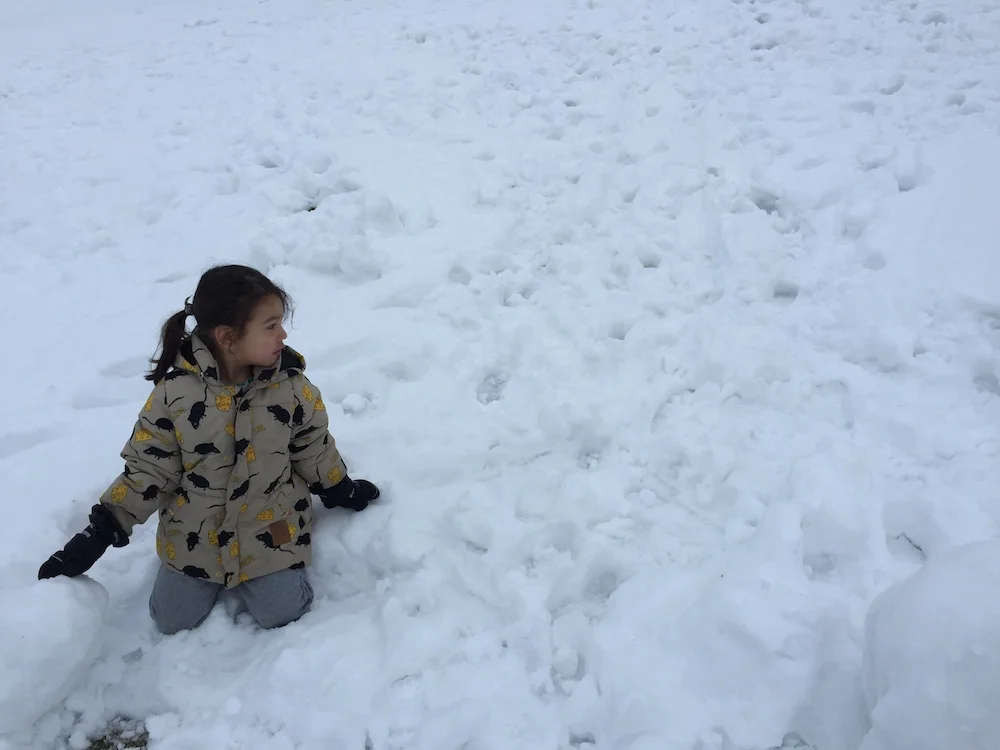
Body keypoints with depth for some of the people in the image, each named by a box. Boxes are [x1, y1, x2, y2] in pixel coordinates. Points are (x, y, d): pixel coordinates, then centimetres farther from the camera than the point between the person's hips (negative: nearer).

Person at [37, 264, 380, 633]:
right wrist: (100, 532, -14)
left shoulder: (292, 386, -15)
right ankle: (211, 576, 32)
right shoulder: (174, 391, -19)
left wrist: (343, 491, 9)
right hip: (194, 535, 1)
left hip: (270, 530, 0)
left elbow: (313, 449, 2)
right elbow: (147, 468, -10)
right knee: (172, 621, 2)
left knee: (282, 615, -8)